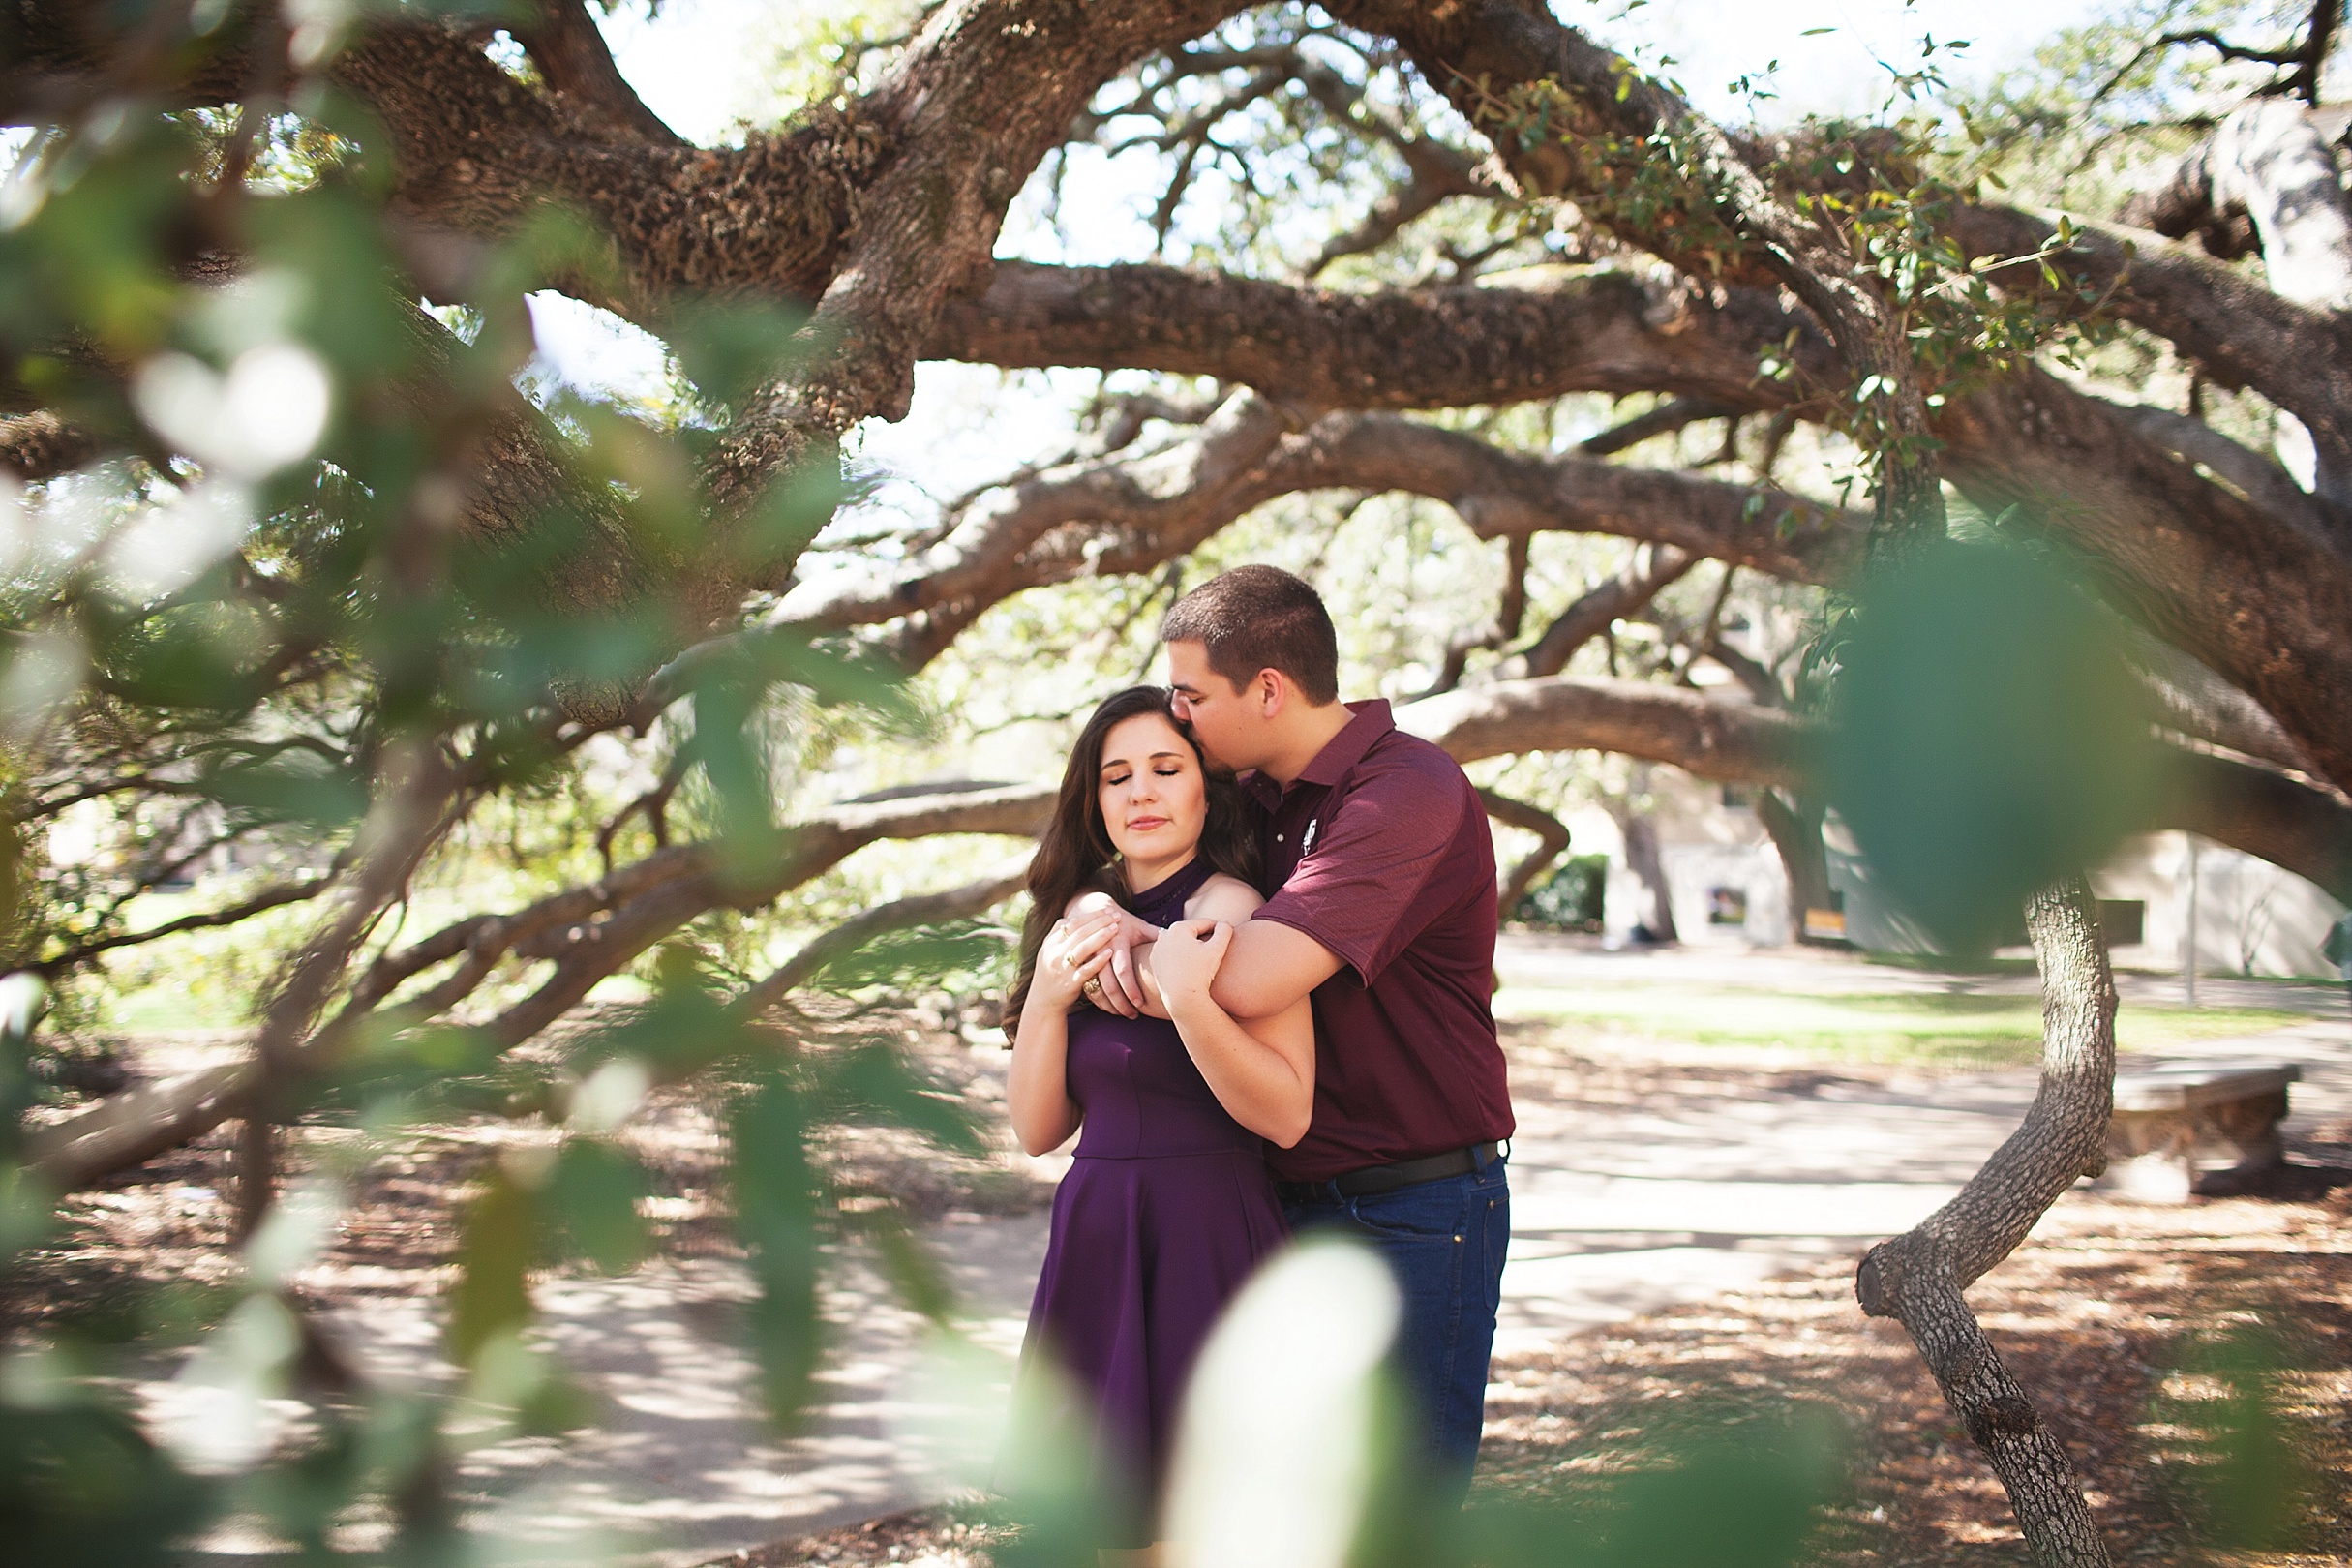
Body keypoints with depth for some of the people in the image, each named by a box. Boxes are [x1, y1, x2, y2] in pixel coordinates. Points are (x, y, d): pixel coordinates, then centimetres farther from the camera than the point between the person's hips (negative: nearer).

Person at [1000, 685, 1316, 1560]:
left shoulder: (1230, 912, -10)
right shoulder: (1089, 922, 11)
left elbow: (1286, 1114, -16)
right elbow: (1038, 1129, 9)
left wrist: (1186, 999, -26)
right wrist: (1047, 999, -6)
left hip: (1204, 1248, -7)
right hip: (1097, 1248, 7)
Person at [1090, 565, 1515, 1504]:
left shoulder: (1408, 793, -19)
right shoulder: (1260, 797, 9)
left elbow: (1252, 980, -29)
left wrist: (1146, 954, -9)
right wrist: (1111, 921, -8)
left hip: (1413, 1214, -8)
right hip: (1289, 1201, 8)